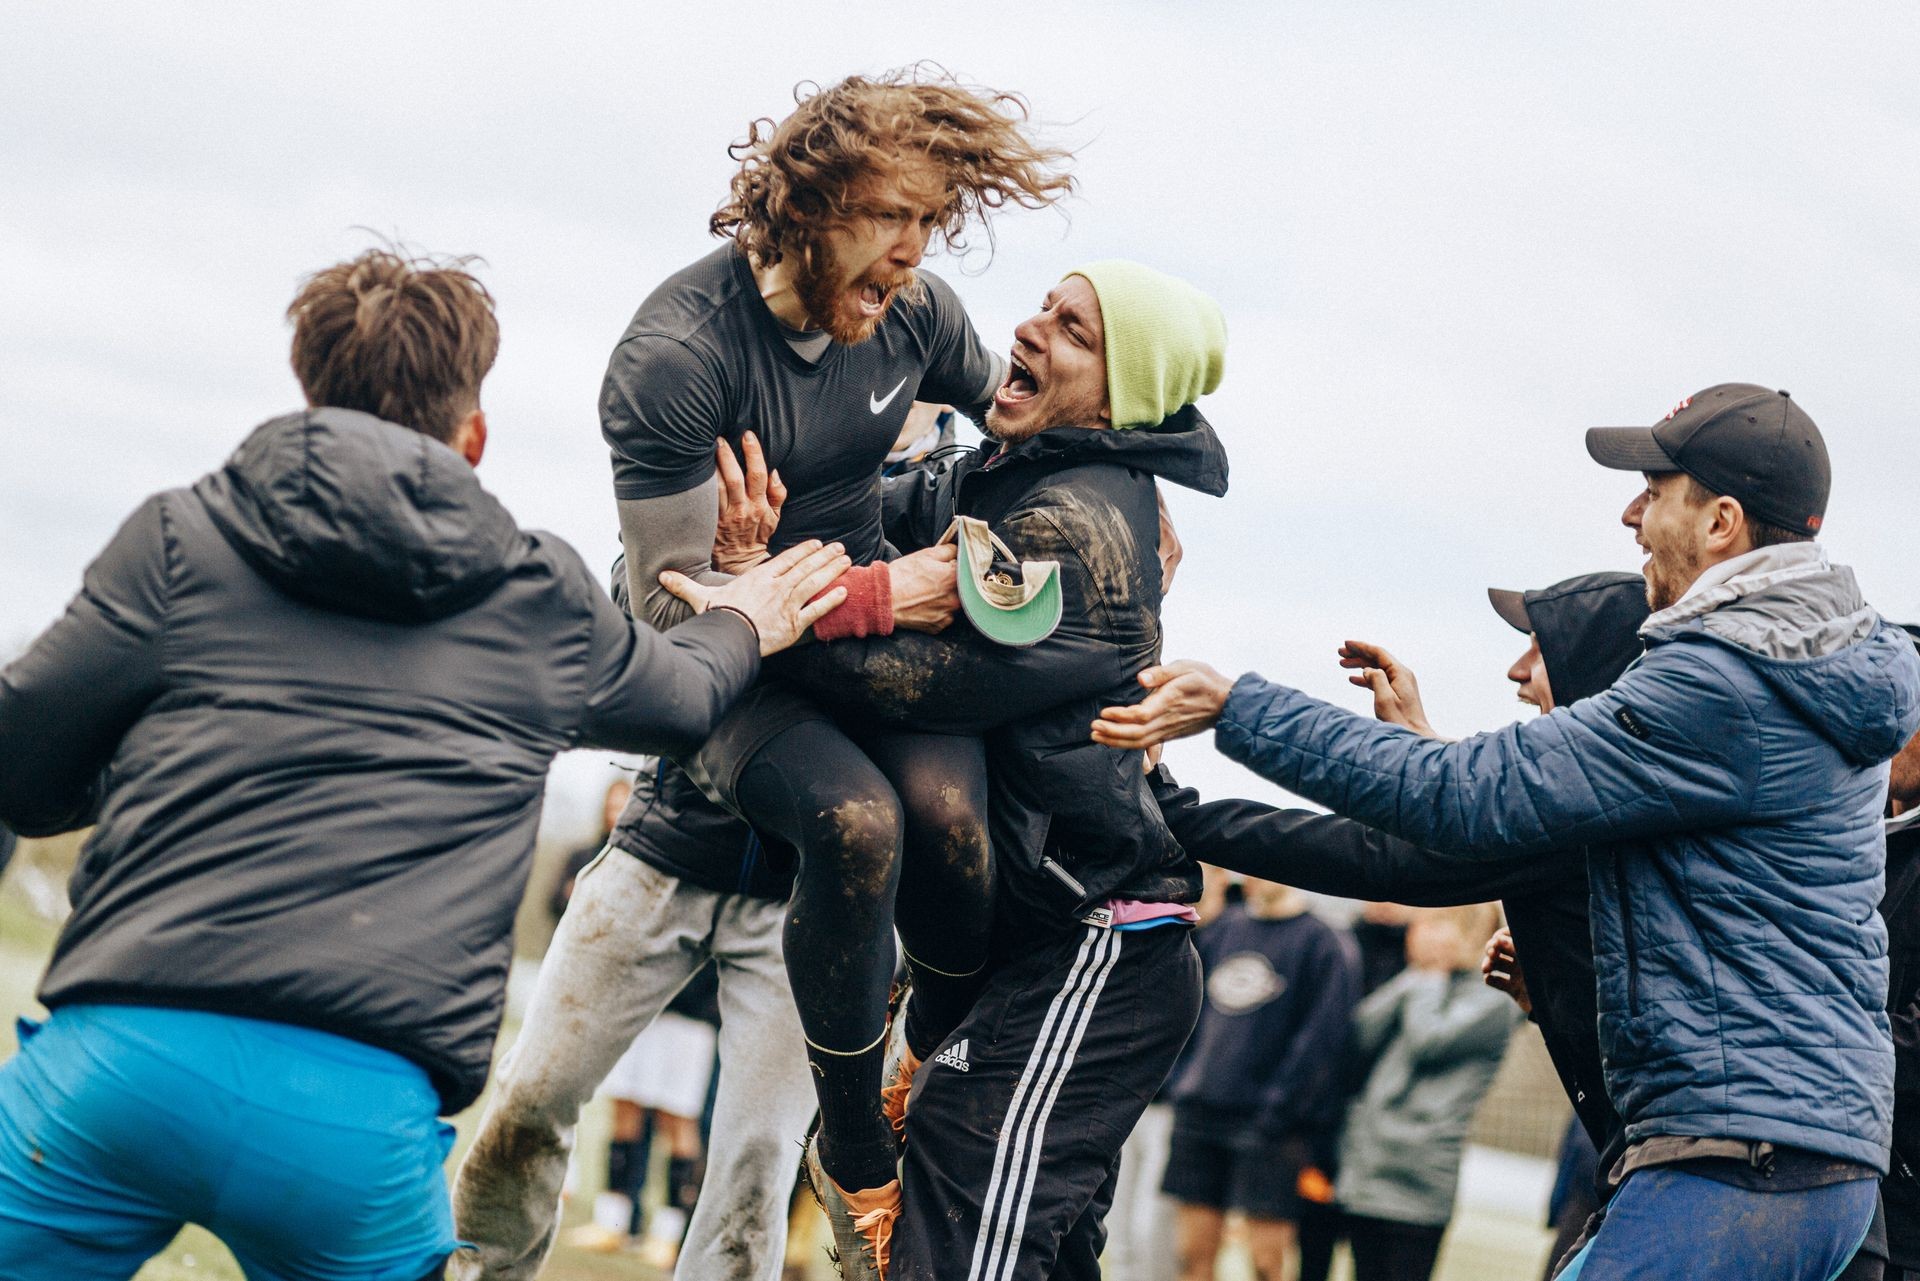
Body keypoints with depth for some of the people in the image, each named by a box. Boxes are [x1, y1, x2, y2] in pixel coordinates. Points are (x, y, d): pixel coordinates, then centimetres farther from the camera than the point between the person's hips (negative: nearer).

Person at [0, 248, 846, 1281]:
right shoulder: (544, 605, 18)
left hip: (128, 1048, -1)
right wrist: (743, 630, 62)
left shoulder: (185, 535, 11)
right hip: (363, 1117, 1)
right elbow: (682, 697, 39)